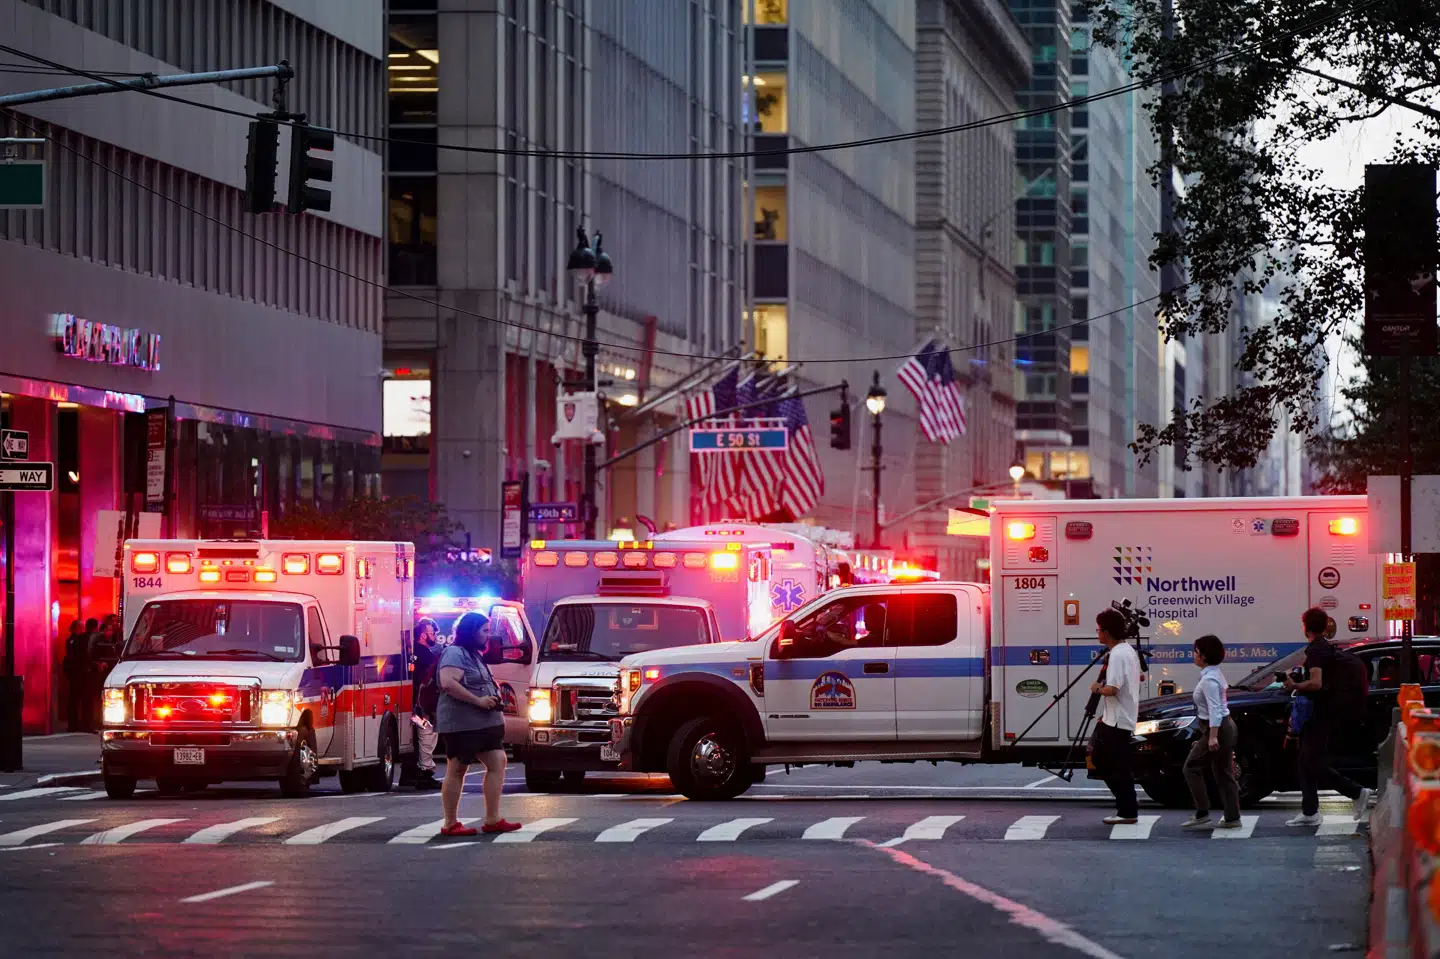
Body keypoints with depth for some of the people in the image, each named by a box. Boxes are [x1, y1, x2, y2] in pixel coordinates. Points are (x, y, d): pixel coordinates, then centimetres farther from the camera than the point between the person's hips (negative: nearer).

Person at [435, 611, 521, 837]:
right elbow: (448, 683, -25)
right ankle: (450, 824, 2)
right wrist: (478, 701, -22)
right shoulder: (455, 653, -10)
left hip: (485, 723, 10)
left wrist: (493, 697, 12)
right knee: (456, 771, -3)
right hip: (461, 723, -10)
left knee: (497, 763, 2)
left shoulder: (475, 655, 20)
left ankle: (493, 820, 3)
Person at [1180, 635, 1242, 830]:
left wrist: (1212, 736, -28)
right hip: (1227, 726, 10)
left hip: (1217, 728, -10)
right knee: (1223, 773, 11)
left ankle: (1202, 815, -5)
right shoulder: (1216, 674, 12)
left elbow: (1214, 709, -24)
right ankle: (1232, 818, 11)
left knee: (1192, 768, -3)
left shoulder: (1209, 679, -18)